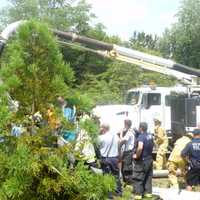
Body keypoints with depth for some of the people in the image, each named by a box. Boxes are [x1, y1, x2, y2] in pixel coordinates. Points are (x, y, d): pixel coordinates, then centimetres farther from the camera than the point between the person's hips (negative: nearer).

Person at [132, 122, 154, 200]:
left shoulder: (141, 136, -21)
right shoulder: (150, 136, 5)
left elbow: (140, 147, -36)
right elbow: (152, 145, 20)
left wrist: (137, 155, -22)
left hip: (142, 160, -8)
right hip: (149, 159, 8)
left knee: (138, 178, 0)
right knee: (148, 176, 15)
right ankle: (148, 192, 20)